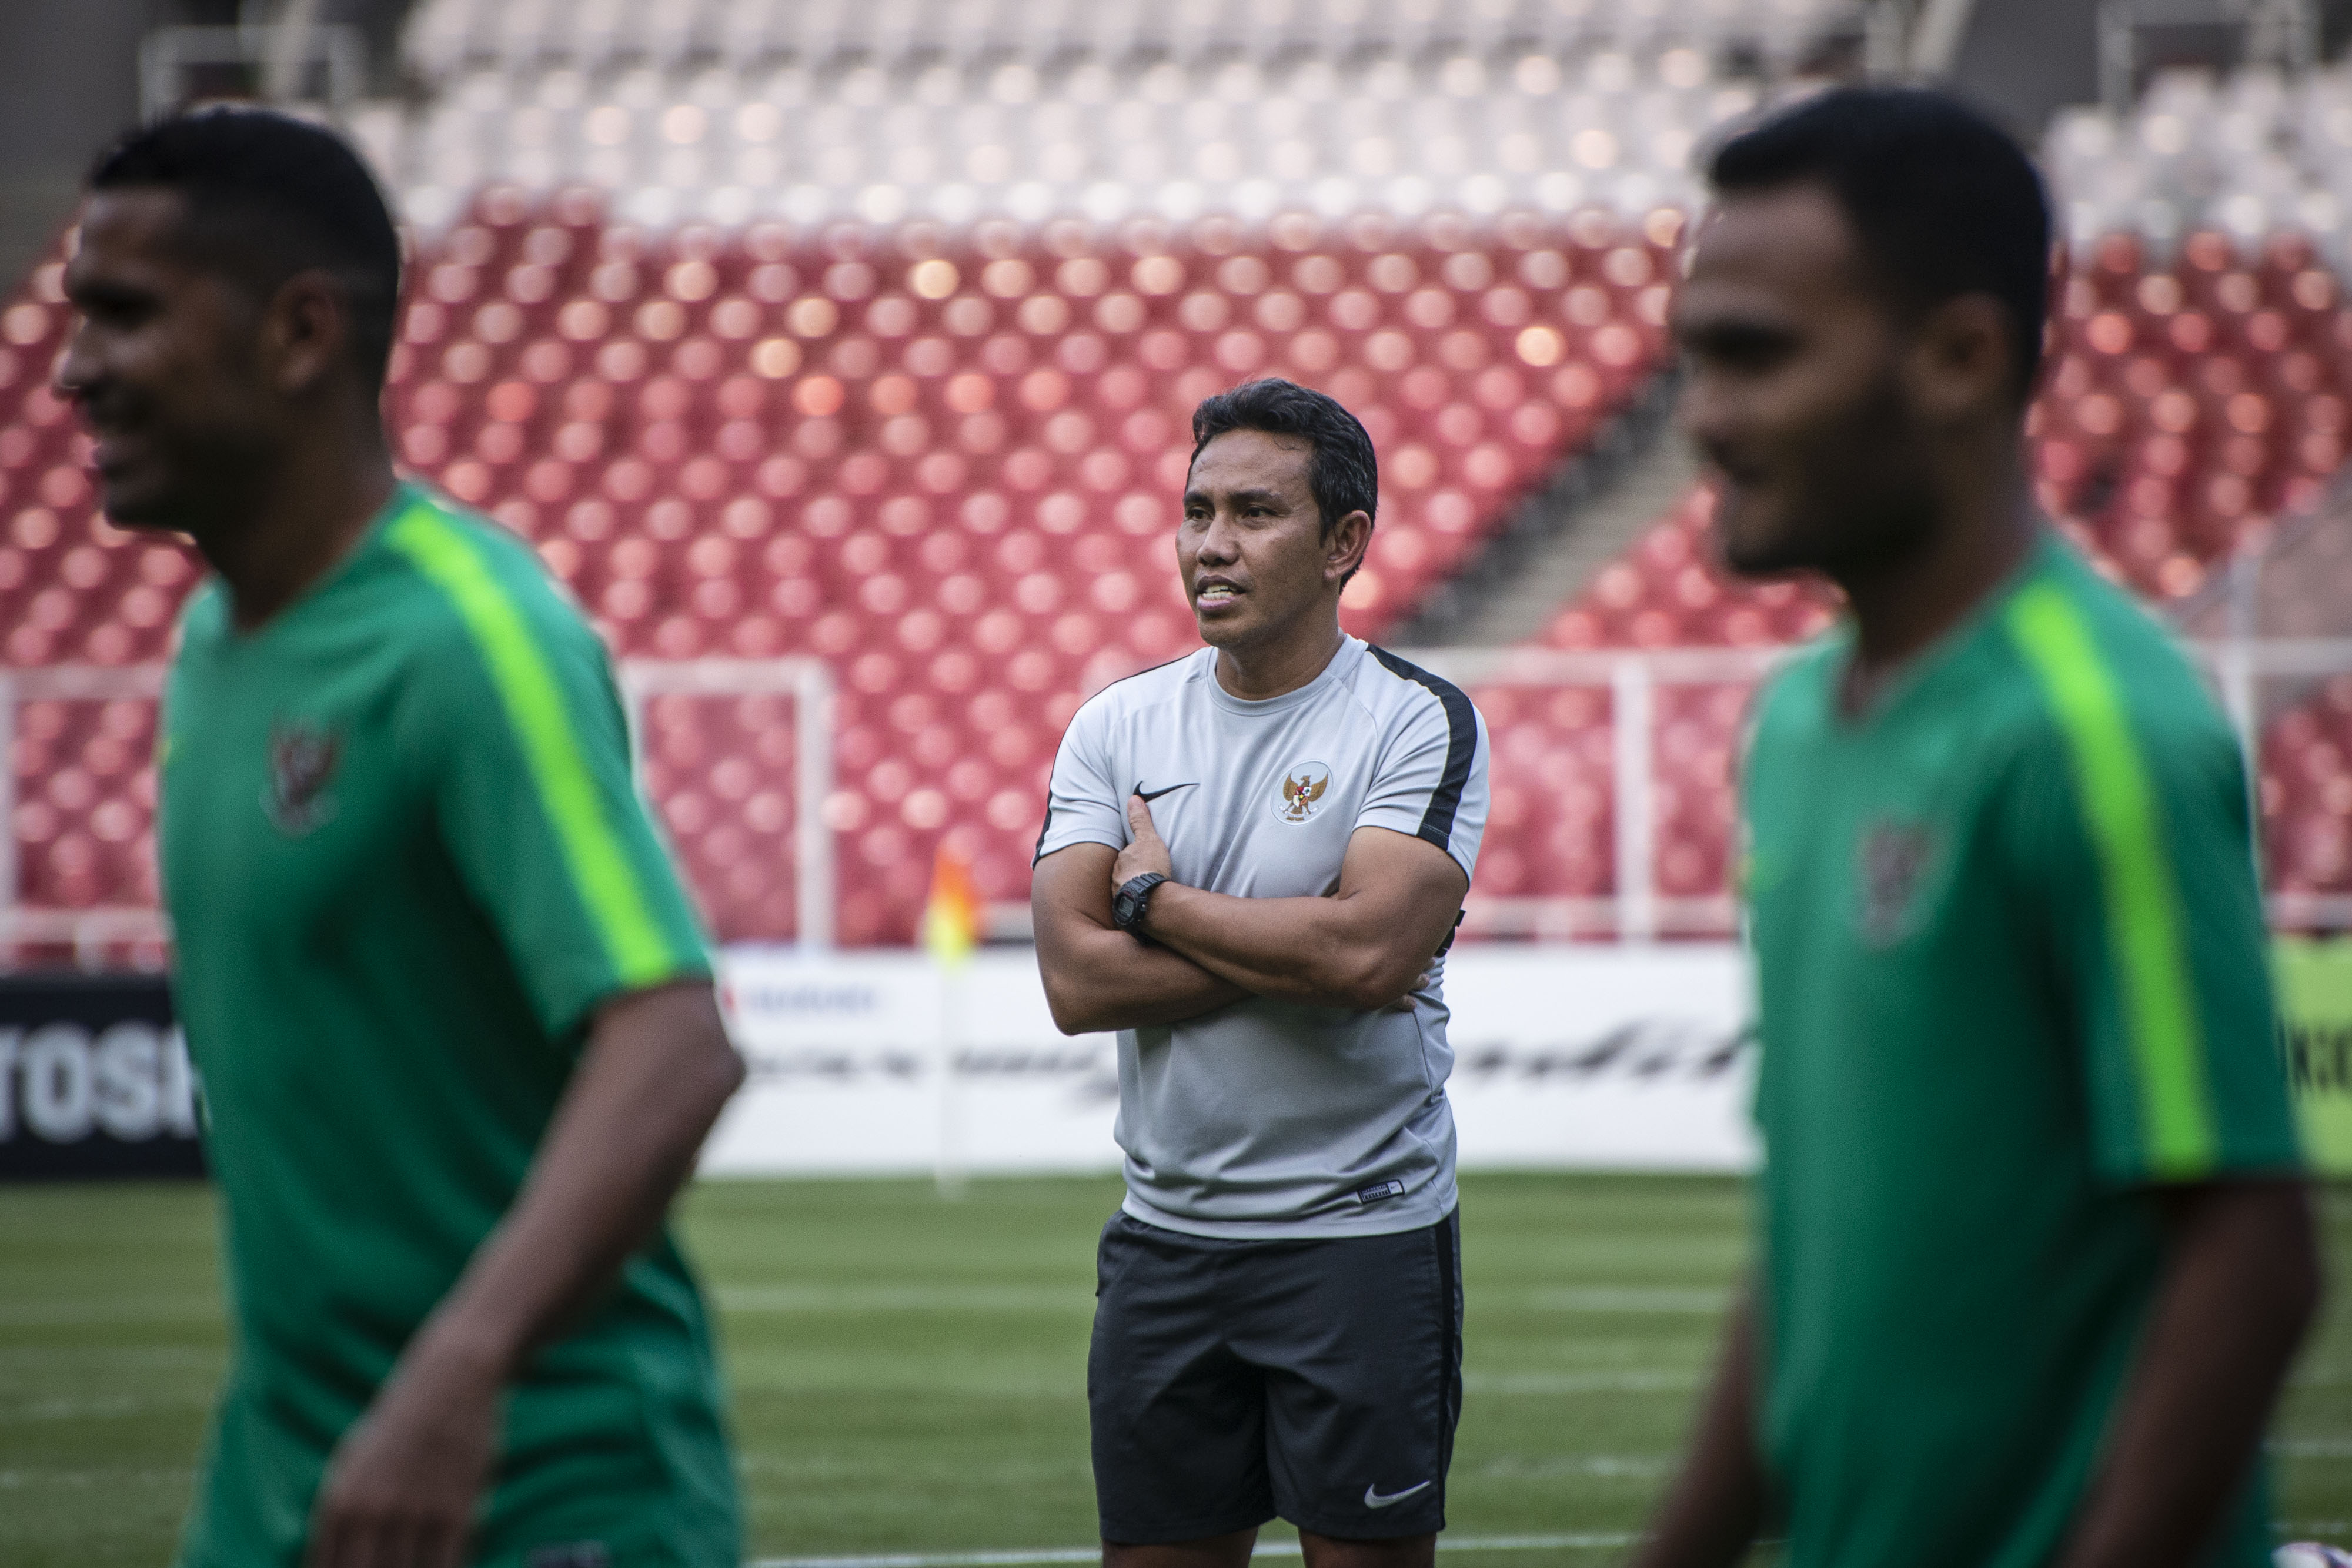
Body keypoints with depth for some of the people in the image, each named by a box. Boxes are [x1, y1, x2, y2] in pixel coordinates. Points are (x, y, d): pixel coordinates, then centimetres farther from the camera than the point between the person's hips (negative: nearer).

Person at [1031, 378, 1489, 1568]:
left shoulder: (1419, 722, -5)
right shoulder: (1119, 727, 6)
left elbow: (1373, 954, -20)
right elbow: (1076, 981, -5)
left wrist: (1157, 899, -9)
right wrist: (1303, 953, -13)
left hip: (1363, 1237, -4)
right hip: (1166, 1236, 4)